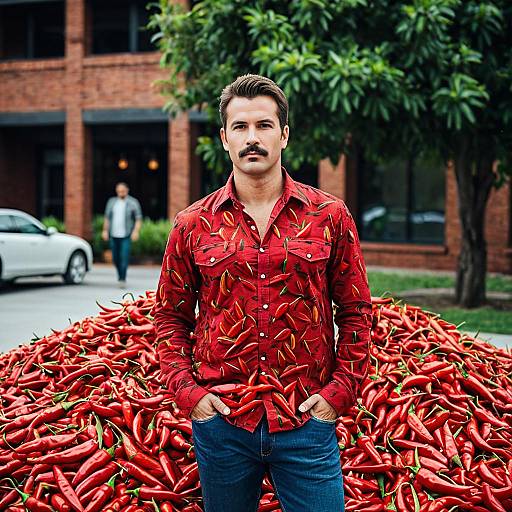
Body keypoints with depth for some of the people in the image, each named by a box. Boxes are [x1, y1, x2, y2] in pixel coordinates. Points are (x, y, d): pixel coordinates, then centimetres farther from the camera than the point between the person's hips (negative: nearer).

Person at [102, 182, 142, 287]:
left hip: (126, 235, -4)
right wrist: (105, 230, 8)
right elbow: (107, 217, 16)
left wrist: (136, 231, -13)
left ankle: (122, 279, -12)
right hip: (114, 235, 4)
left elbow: (138, 218, -1)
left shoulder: (133, 203, 1)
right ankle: (120, 275, 28)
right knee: (116, 258, 7)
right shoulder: (111, 202, 12)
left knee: (124, 257, -13)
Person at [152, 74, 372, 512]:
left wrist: (339, 392, -4)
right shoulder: (193, 226, 3)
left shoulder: (330, 217, 1)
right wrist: (187, 391, -3)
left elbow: (356, 312, 5)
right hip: (222, 422, 1)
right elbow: (170, 316, 9)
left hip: (307, 423, -1)